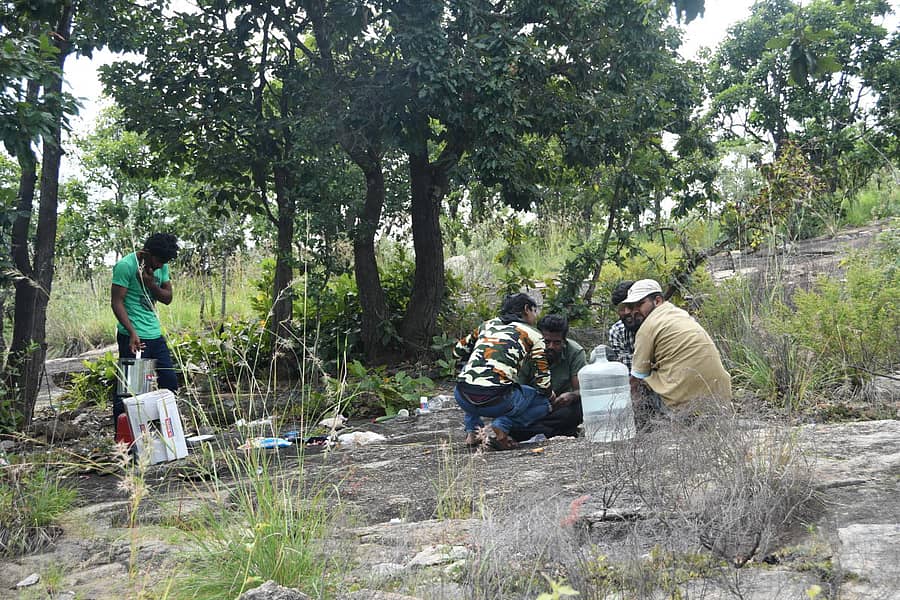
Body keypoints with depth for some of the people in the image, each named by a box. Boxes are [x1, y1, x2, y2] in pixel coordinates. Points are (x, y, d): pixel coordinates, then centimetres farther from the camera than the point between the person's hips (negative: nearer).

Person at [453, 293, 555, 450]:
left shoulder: (487, 324, 22)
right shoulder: (533, 335, 11)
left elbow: (458, 351, 31)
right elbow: (543, 382, 7)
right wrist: (551, 396, 29)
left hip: (462, 398, 4)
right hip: (497, 400, -4)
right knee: (543, 402, 24)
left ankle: (473, 429, 23)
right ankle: (501, 425, -3)